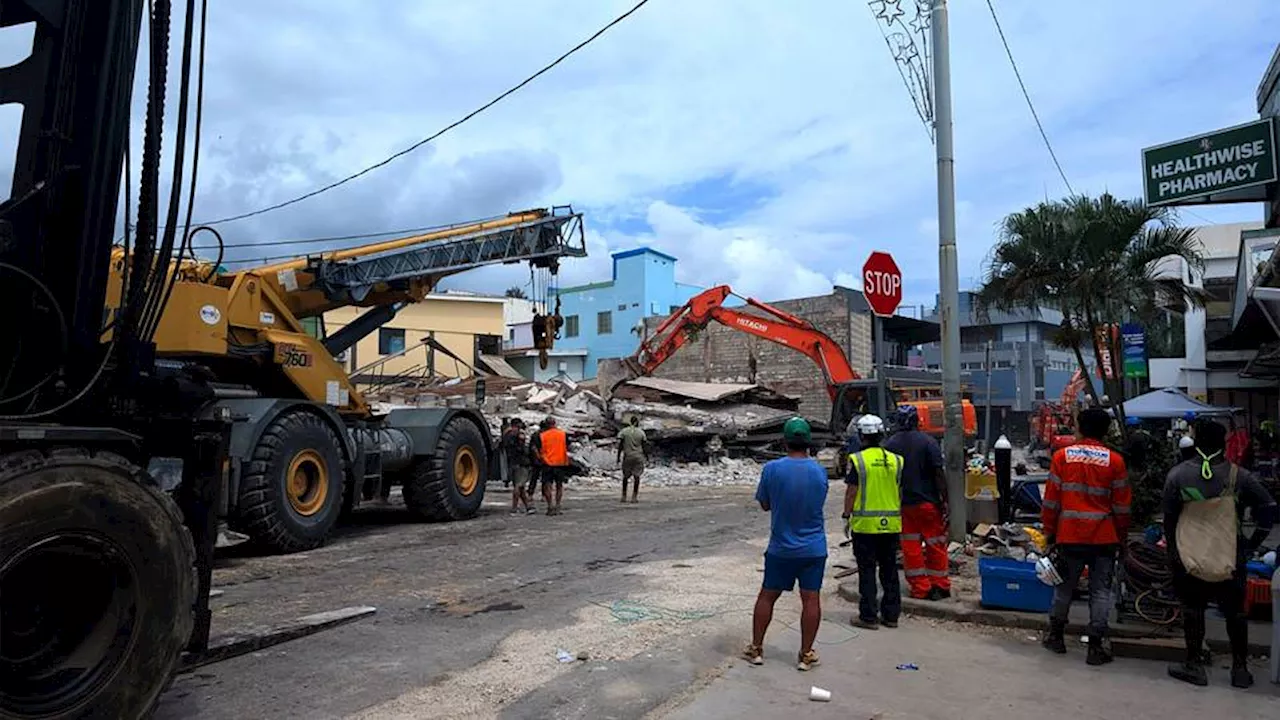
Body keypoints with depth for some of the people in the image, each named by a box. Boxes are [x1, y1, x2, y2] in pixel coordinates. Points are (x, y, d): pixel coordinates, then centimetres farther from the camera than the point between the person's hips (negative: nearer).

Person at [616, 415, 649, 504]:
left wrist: (618, 457, 0)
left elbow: (619, 444, -6)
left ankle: (624, 496, 15)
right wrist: (646, 455, 16)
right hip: (638, 457, -1)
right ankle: (634, 497, 2)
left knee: (625, 476, 14)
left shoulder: (624, 431, -2)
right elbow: (644, 446, 1)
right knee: (637, 476, 5)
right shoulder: (641, 432, -2)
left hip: (627, 456, 1)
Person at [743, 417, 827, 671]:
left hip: (780, 547, -1)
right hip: (813, 548, 1)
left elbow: (764, 505, -2)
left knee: (767, 596, 11)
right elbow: (819, 503, 9)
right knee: (811, 599, 7)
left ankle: (756, 649, 19)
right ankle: (806, 654, 13)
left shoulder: (772, 469, -13)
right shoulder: (819, 471, -6)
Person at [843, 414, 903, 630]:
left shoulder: (858, 460, -9)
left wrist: (847, 517, 0)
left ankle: (869, 616, 7)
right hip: (891, 524, 5)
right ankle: (891, 615, 20)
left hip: (865, 524, -4)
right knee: (890, 570, 13)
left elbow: (851, 492, -9)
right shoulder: (895, 460, 5)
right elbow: (900, 492, 10)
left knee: (867, 571, 3)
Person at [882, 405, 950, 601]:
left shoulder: (889, 444, 1)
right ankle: (940, 586, 17)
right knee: (936, 545, 10)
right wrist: (944, 500, -4)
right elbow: (939, 474, -10)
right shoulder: (928, 442, -8)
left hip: (902, 504, 2)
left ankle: (920, 588, 12)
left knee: (911, 547, 8)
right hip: (928, 502, -2)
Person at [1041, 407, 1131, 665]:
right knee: (1100, 590, 6)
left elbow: (1051, 500, -1)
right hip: (1104, 537, -1)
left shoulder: (1062, 456, -3)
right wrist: (1121, 536, 13)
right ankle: (1096, 646, 7)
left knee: (1065, 586, 14)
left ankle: (1056, 635, 25)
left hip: (1069, 536, 1)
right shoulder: (1114, 460, -4)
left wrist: (1049, 532, 9)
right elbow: (1121, 505, 1)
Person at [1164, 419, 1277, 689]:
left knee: (1192, 608, 10)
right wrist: (1251, 545, 4)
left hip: (1188, 557, -1)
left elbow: (1168, 518, -3)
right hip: (1231, 559, 1)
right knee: (1235, 611, 15)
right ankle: (1240, 668, 21)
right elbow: (1269, 510, -5)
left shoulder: (1178, 474, -7)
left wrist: (1173, 550, 9)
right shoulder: (1240, 476, -6)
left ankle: (1194, 665, 13)